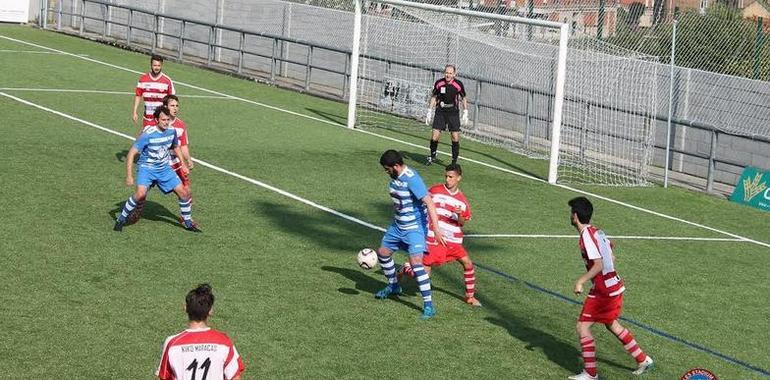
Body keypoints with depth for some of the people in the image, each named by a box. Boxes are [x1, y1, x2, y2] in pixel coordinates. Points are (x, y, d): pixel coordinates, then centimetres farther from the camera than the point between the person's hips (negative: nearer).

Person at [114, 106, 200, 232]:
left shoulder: (172, 131, -4)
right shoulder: (148, 135, -22)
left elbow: (175, 147, 20)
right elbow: (131, 154, -18)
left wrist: (183, 164, 14)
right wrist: (129, 176, -21)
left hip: (164, 169, 5)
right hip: (147, 168, -5)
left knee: (183, 193, 0)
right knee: (141, 194, -29)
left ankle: (188, 223, 22)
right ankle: (121, 219, -9)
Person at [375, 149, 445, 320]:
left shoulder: (411, 179, -25)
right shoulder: (395, 177, 2)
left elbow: (429, 203, -29)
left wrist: (436, 229, -34)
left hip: (415, 227, -9)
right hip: (398, 225, 9)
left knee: (416, 262, -21)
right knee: (382, 252, 19)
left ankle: (429, 305, -17)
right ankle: (393, 286, 43)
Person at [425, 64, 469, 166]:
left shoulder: (458, 84, -7)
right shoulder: (438, 83, -3)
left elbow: (464, 99, 5)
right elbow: (433, 97, 9)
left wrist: (465, 114, 0)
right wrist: (429, 112, 8)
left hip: (453, 113, -1)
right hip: (440, 112, 1)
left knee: (455, 137, -5)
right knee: (435, 136, -6)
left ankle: (454, 161, 7)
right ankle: (432, 156, 18)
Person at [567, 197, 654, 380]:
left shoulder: (587, 236, -19)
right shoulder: (597, 232, 9)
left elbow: (598, 265, -25)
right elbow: (611, 258, 17)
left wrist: (580, 281, -20)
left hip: (603, 291, -10)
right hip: (614, 285, 10)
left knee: (582, 327, -2)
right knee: (612, 324, 24)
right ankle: (643, 360, 30)